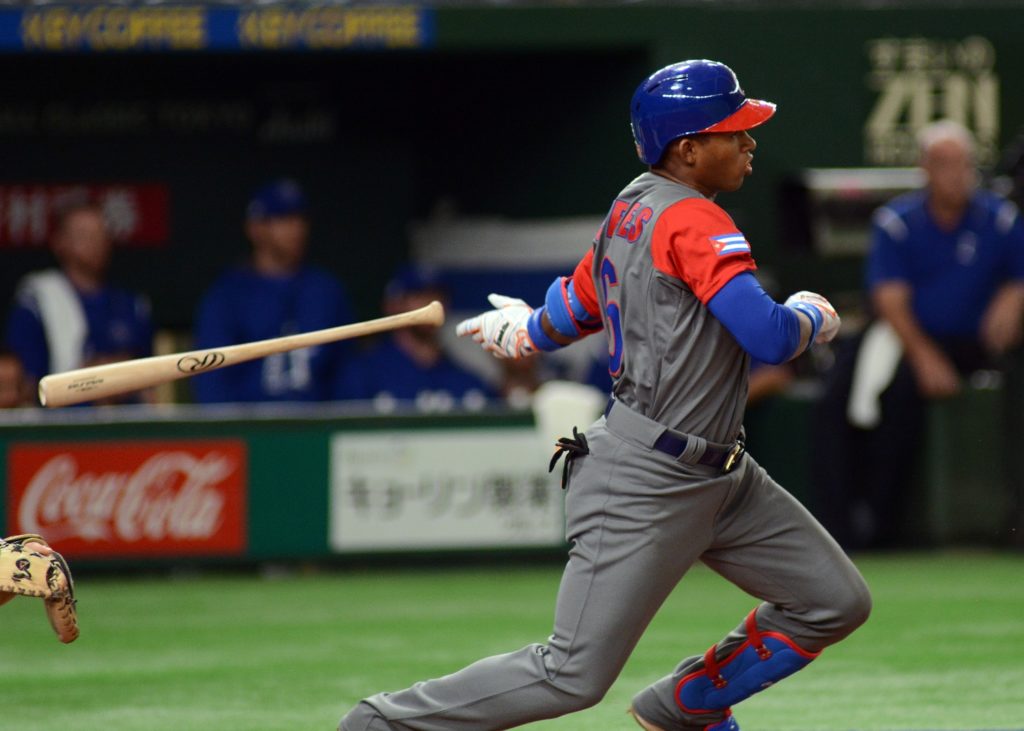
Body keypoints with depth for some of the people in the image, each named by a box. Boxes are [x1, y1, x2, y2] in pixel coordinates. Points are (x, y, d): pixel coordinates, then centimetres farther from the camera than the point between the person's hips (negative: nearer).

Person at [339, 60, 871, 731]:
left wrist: (525, 331, 47)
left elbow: (574, 309, 25)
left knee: (836, 602, 9)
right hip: (647, 481, -10)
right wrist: (813, 316, -2)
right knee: (573, 676, -9)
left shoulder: (632, 210, 12)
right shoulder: (695, 223, -17)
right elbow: (770, 338, -25)